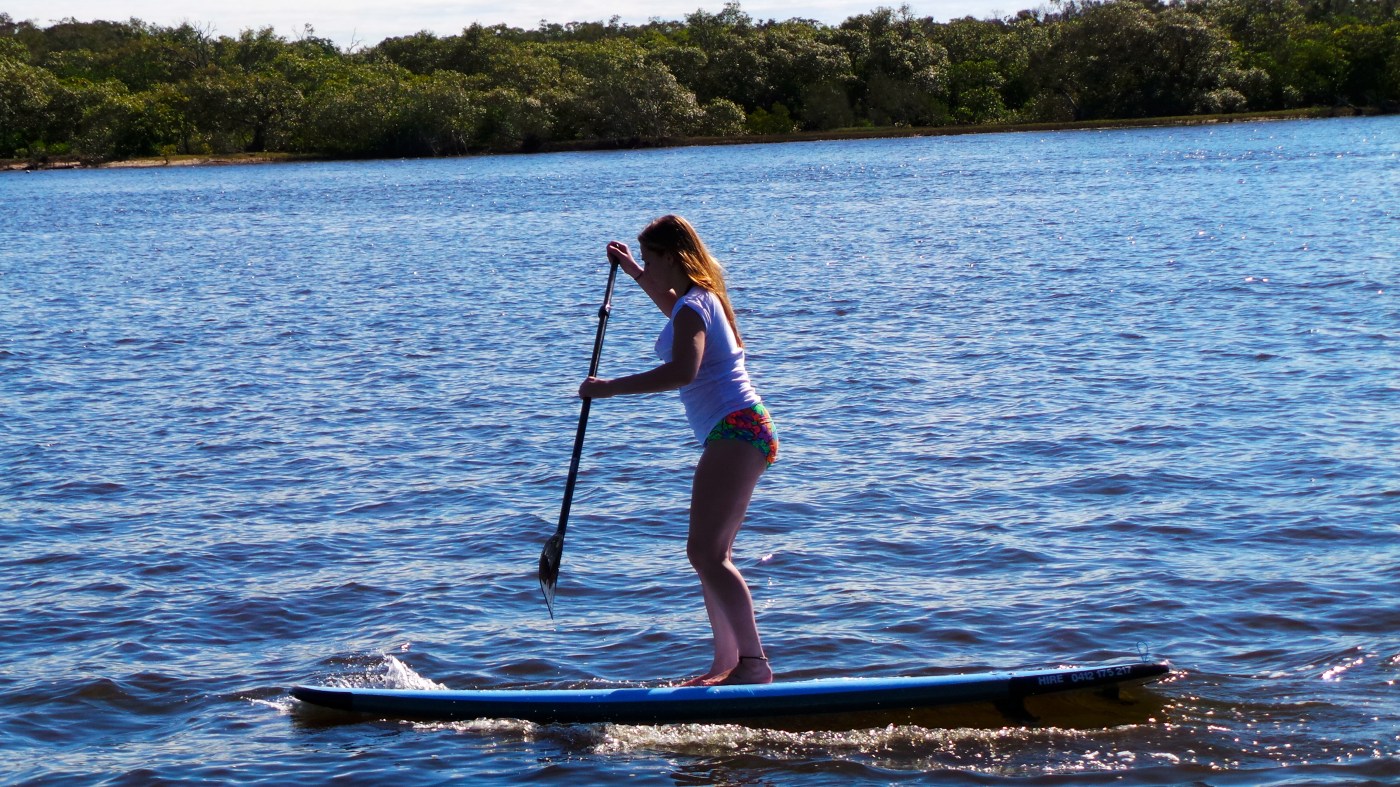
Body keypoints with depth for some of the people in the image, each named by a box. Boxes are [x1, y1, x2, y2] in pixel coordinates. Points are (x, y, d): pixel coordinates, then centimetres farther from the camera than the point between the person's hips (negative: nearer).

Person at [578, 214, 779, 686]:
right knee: (710, 554, 13)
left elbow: (683, 371, -31)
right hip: (741, 432, 11)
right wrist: (632, 270, 46)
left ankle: (753, 662, -23)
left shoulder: (693, 307, -12)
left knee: (706, 553, -17)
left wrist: (610, 388, -26)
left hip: (734, 430, -11)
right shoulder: (703, 299, 19)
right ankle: (726, 664, 16)